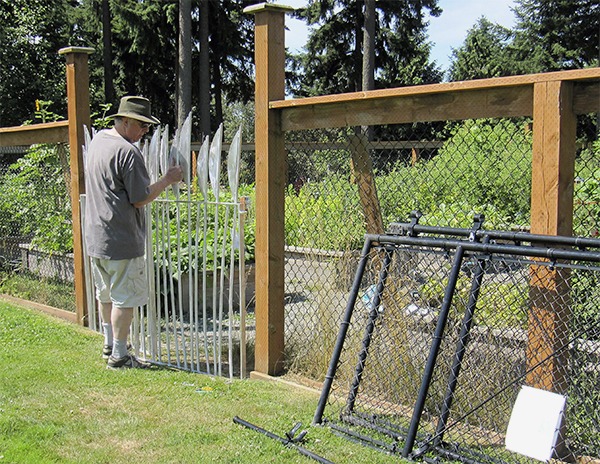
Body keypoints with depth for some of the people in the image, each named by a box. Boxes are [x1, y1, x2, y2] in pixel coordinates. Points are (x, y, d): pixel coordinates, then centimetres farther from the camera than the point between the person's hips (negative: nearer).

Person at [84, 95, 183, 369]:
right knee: (125, 297, 1)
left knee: (106, 293, 20)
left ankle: (109, 346, 34)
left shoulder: (97, 140, 10)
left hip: (95, 236, 10)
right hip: (121, 241, -9)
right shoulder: (127, 152, -19)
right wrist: (167, 180, -6)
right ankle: (119, 356, 9)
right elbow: (141, 200, -17)